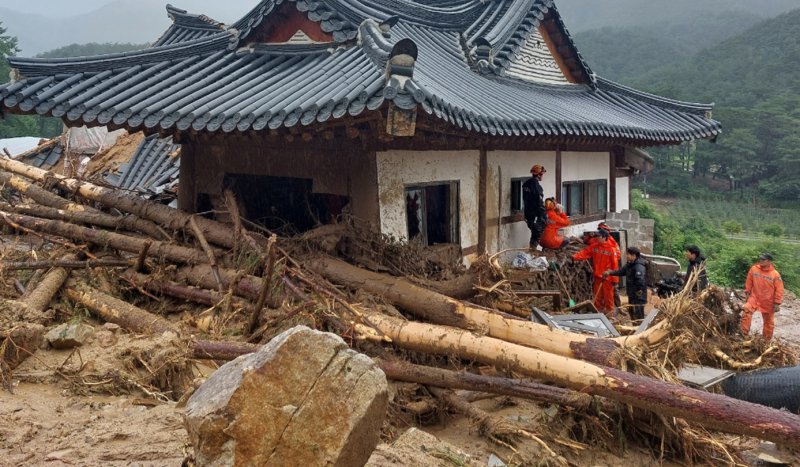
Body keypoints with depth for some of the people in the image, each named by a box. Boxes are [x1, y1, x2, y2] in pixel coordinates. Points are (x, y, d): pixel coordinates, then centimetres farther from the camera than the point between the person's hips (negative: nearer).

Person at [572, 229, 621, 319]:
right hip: (597, 276, 4)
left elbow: (615, 264, -10)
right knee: (597, 296, 10)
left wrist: (615, 279, -10)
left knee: (608, 296, 3)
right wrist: (575, 257, -21)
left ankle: (610, 314, 15)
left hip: (607, 277, -4)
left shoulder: (612, 249, -11)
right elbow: (585, 253, -3)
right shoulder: (594, 246, 3)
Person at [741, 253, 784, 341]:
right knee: (746, 310, -24)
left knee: (768, 321, 13)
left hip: (768, 301, -1)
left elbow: (779, 290, -9)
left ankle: (767, 340, 30)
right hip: (755, 297, 1)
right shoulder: (754, 269, -8)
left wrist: (777, 303, -10)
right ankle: (744, 334, -17)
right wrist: (747, 293, 8)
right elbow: (749, 282, 6)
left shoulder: (775, 274, -15)